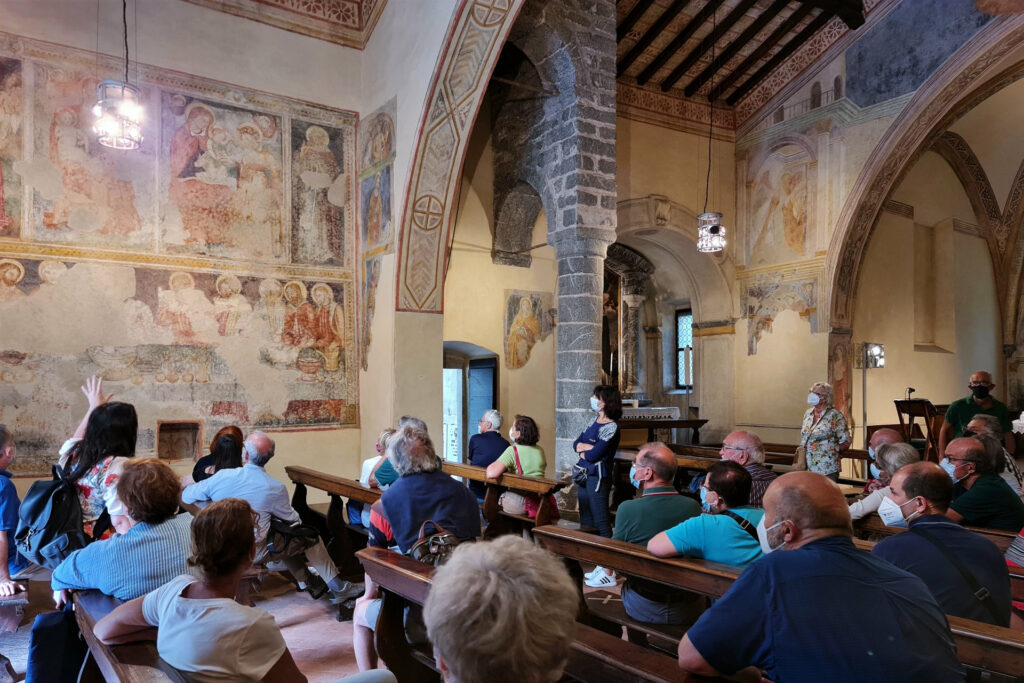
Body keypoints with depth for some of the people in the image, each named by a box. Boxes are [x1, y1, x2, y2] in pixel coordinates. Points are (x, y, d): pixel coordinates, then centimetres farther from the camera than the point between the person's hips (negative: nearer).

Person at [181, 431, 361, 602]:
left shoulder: (222, 477, -15)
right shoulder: (276, 489, -19)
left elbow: (186, 496, 0)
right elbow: (291, 518, 0)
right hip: (254, 554, -4)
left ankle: (307, 582, 38)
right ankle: (337, 588, 18)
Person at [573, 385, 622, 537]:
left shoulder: (611, 427, -16)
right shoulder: (595, 420, 10)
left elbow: (593, 455, -20)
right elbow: (576, 443, 8)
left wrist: (581, 448, -1)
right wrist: (588, 447, -12)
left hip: (597, 478, -8)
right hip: (584, 476, 9)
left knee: (600, 522, -2)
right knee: (585, 521, 15)